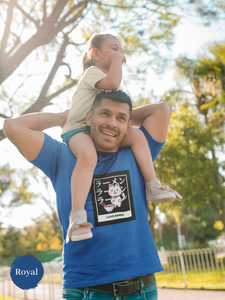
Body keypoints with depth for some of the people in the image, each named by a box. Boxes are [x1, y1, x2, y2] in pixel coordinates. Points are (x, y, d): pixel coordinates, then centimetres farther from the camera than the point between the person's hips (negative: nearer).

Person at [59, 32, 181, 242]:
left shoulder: (109, 81, 24)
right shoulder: (92, 72, -4)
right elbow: (113, 83, -26)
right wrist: (117, 58, -11)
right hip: (77, 128, -8)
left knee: (137, 135, -14)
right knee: (88, 155, -40)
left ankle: (152, 186, -11)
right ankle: (77, 217, -42)